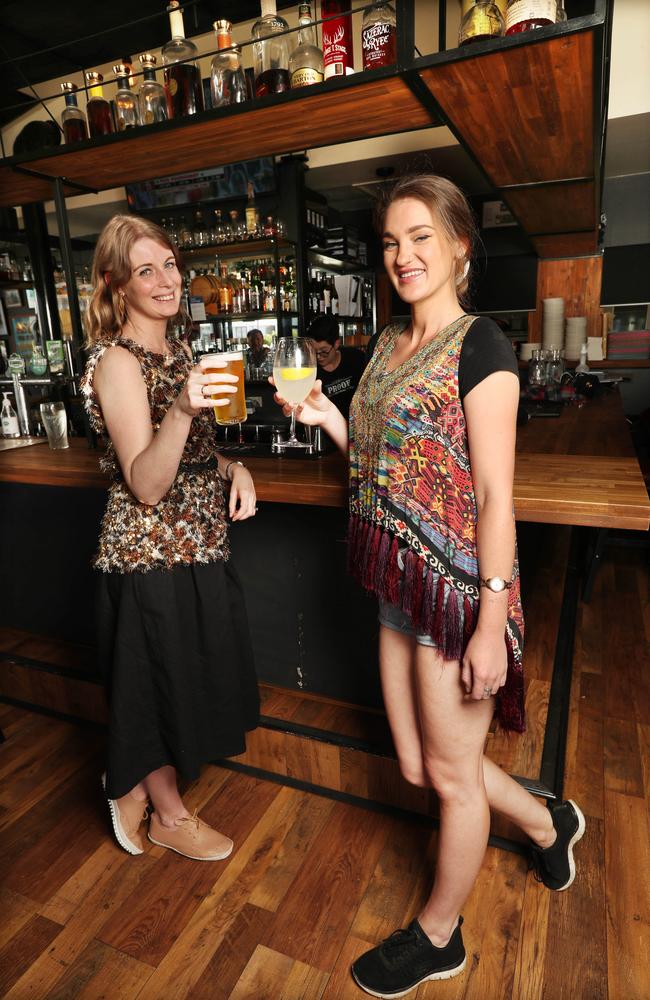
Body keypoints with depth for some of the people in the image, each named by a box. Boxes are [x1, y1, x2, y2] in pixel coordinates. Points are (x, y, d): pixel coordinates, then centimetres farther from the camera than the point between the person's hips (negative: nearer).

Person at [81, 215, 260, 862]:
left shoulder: (177, 351, 10)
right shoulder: (117, 363, -16)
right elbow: (146, 485, -24)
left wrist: (235, 469, -2)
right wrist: (183, 409, -39)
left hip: (195, 545, 8)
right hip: (151, 555, -8)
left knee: (184, 680, 21)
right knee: (163, 683, 10)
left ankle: (134, 787, 46)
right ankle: (170, 816, 37)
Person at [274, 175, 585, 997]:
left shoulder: (480, 347, -11)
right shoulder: (388, 345, 12)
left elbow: (495, 494, -15)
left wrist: (492, 622, -16)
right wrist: (325, 417, 3)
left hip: (458, 589, -8)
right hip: (399, 587, 8)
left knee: (451, 772, 13)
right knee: (418, 766, 20)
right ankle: (548, 825, 48)